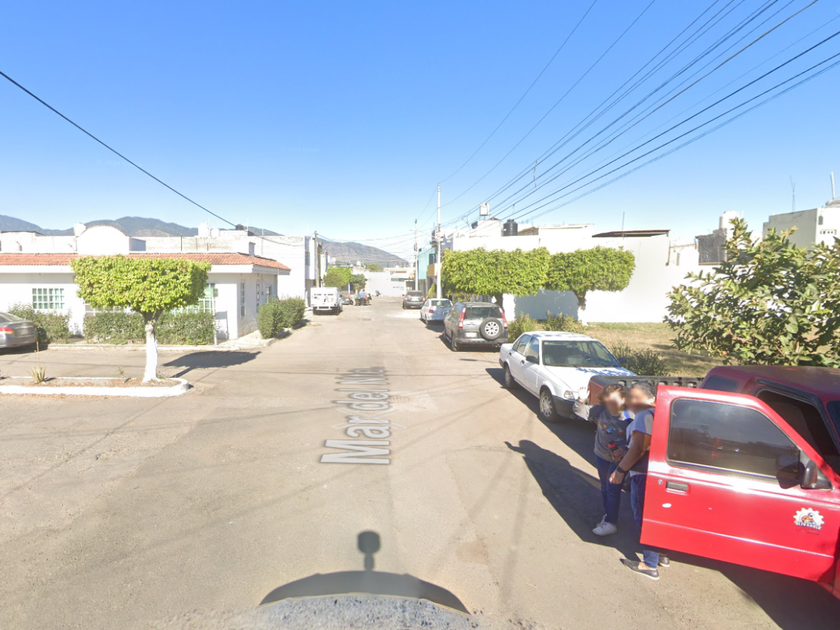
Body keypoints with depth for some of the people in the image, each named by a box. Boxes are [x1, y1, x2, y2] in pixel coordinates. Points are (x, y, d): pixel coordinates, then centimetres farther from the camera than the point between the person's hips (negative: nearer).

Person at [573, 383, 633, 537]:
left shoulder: (628, 418, -22)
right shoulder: (600, 411, -10)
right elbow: (579, 411, -1)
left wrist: (624, 449, -30)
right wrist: (581, 399, -18)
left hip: (618, 459, -5)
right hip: (601, 456, 5)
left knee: (612, 489, 1)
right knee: (604, 487, 20)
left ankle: (611, 523, 15)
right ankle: (608, 514, 40)